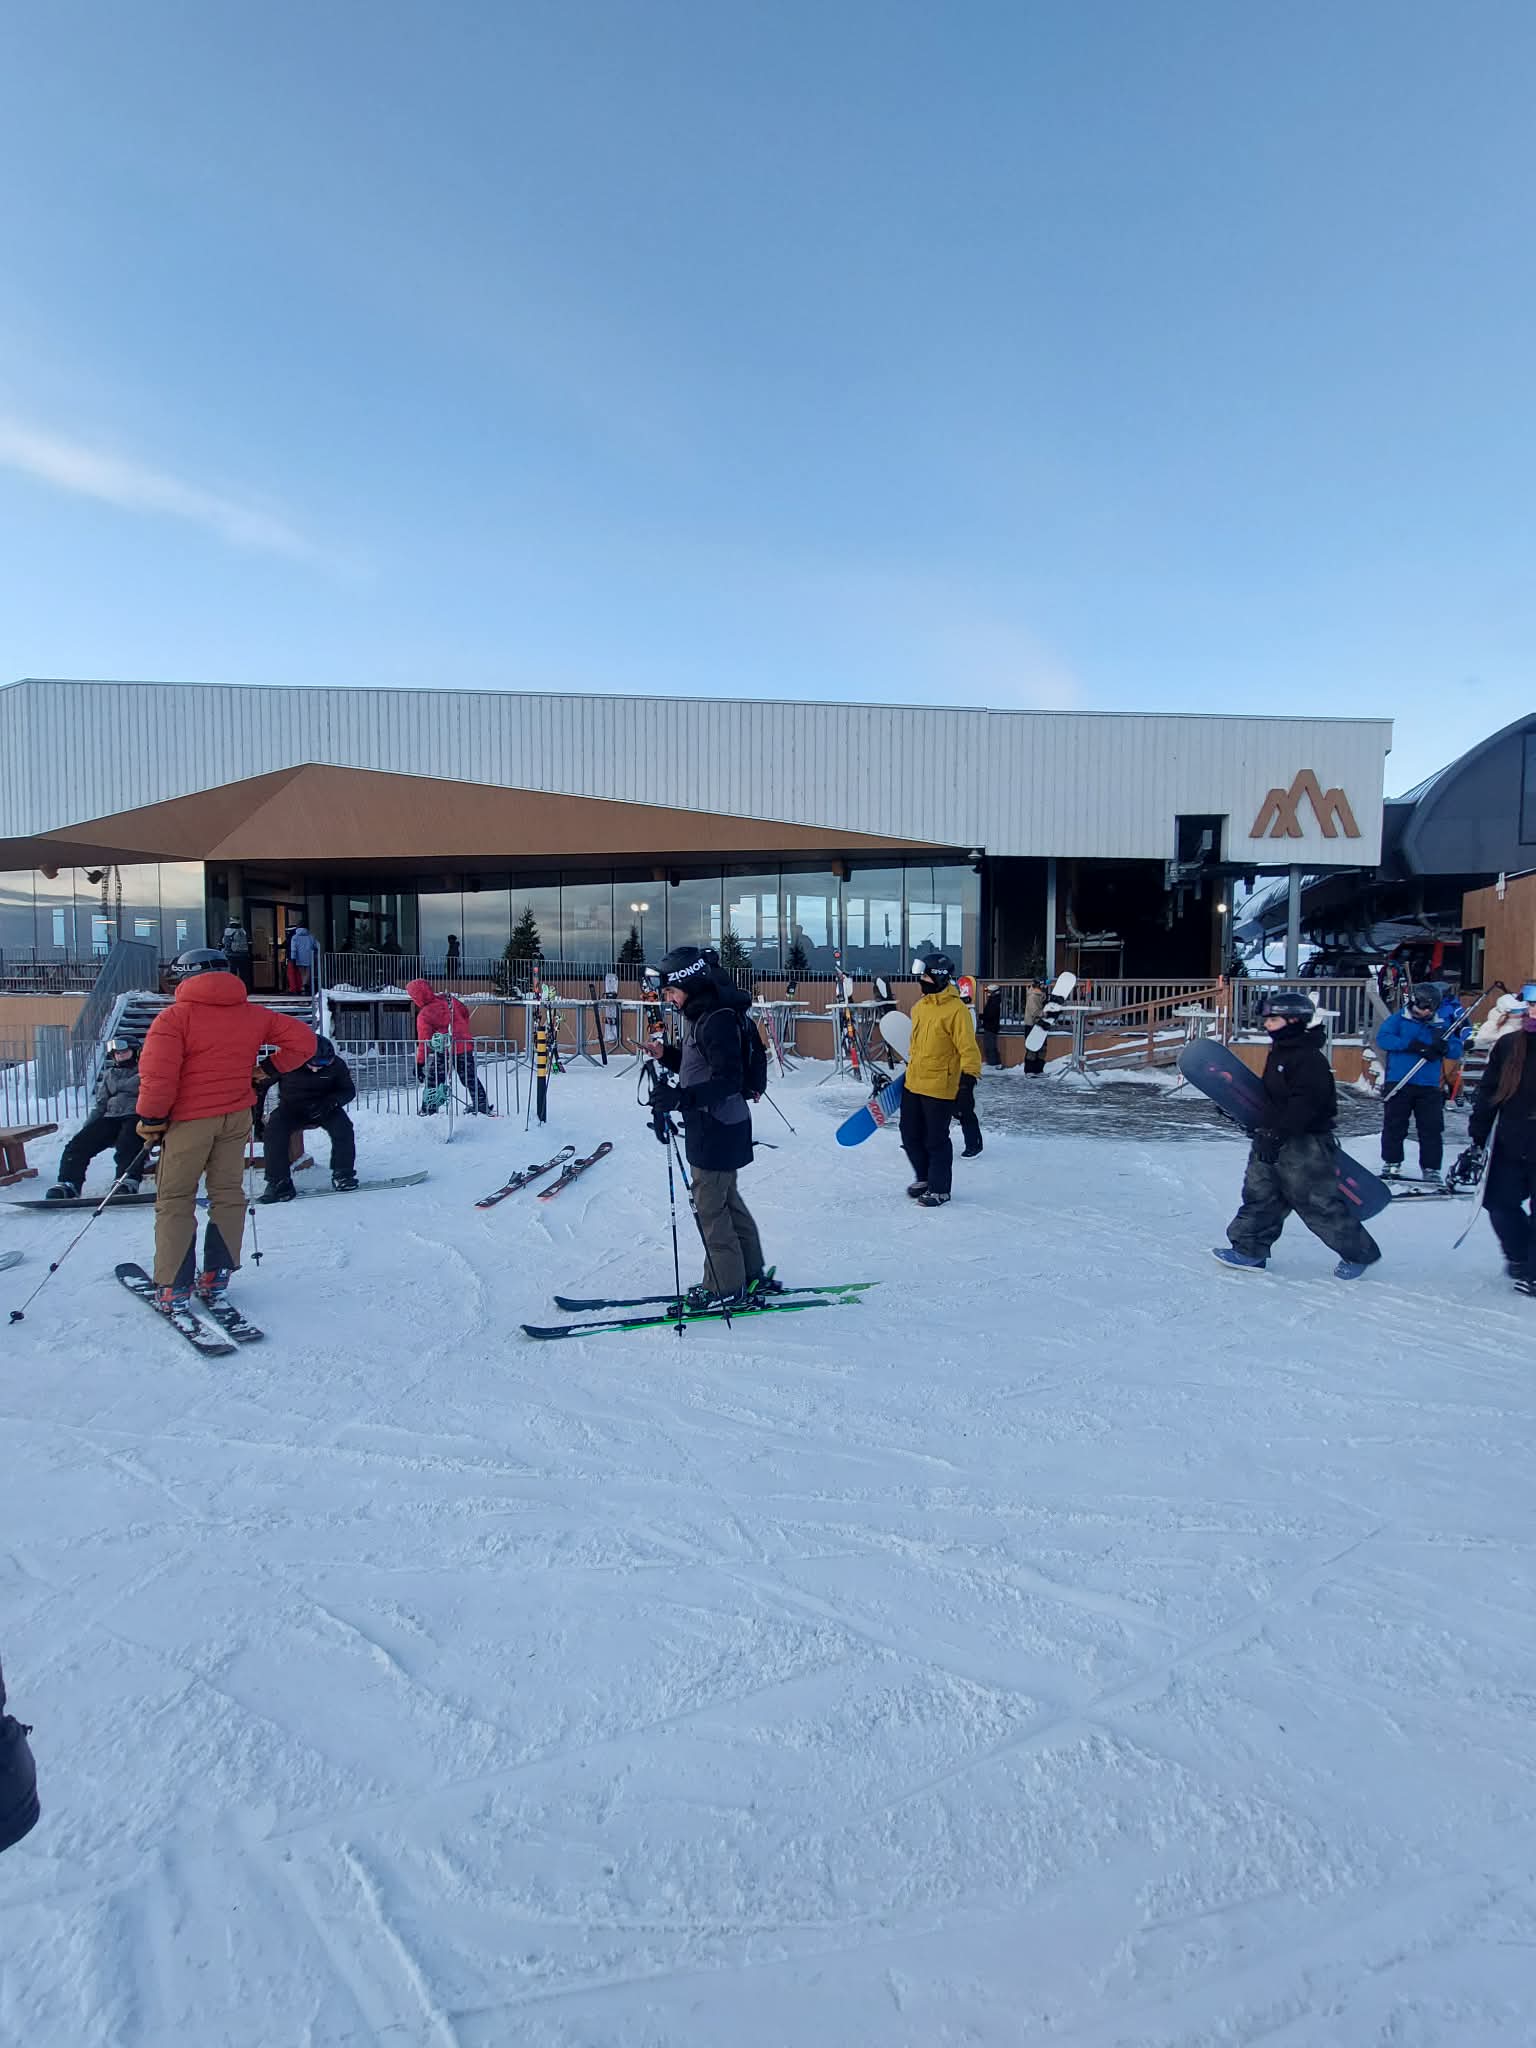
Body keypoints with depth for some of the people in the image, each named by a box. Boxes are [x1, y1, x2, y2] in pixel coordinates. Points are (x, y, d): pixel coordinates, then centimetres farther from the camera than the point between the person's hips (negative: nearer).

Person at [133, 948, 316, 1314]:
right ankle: (217, 1276, 15)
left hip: (190, 1119, -4)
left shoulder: (176, 1016, -10)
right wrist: (270, 1068, 12)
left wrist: (151, 1118, -7)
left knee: (175, 1200, 6)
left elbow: (158, 1072, -18)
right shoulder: (253, 1014, 4)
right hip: (237, 1117, 4)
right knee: (227, 1194, 14)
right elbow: (302, 1039, 5)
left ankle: (174, 1288, 5)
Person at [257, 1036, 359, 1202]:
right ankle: (280, 1184, -19)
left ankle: (343, 1174, -10)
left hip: (324, 1107, 0)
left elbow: (349, 1090, -3)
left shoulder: (336, 1065, -14)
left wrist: (331, 1101, -24)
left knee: (343, 1127, -27)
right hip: (291, 1107, 0)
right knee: (273, 1130, -27)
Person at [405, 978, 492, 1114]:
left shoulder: (424, 1015, -11)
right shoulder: (449, 999, 3)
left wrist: (419, 1062, -5)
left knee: (433, 1080, 8)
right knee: (470, 1078, 14)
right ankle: (483, 1106, 16)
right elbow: (465, 1014, 16)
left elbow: (424, 1040, -11)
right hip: (465, 1046, 5)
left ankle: (428, 1109, 8)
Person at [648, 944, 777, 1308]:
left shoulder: (718, 1019, -21)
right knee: (726, 1199, 18)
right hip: (711, 1125, 11)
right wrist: (666, 1054, 5)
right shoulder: (701, 1015, 11)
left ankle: (726, 1287, 10)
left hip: (718, 1128, -11)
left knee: (709, 1204, -2)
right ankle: (751, 1275, 30)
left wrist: (681, 1097, -36)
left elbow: (728, 1080, -26)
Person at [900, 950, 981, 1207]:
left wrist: (968, 1078, -22)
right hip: (913, 1084, 8)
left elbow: (969, 1049, -16)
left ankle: (939, 1190, 19)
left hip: (940, 1088, -8)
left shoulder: (956, 1010, -15)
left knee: (936, 1140, 3)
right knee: (910, 1135, 16)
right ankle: (923, 1178, 36)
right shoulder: (919, 1007, 9)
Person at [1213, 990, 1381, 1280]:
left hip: (1305, 1144, -9)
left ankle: (1359, 1252, 19)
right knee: (1260, 1194, 9)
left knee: (1318, 1202, 1)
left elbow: (1304, 1103, -27)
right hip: (1274, 1139, 9)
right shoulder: (1279, 1052, 12)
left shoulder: (1309, 1058, -19)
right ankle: (1249, 1248, 15)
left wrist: (1276, 1135, -31)